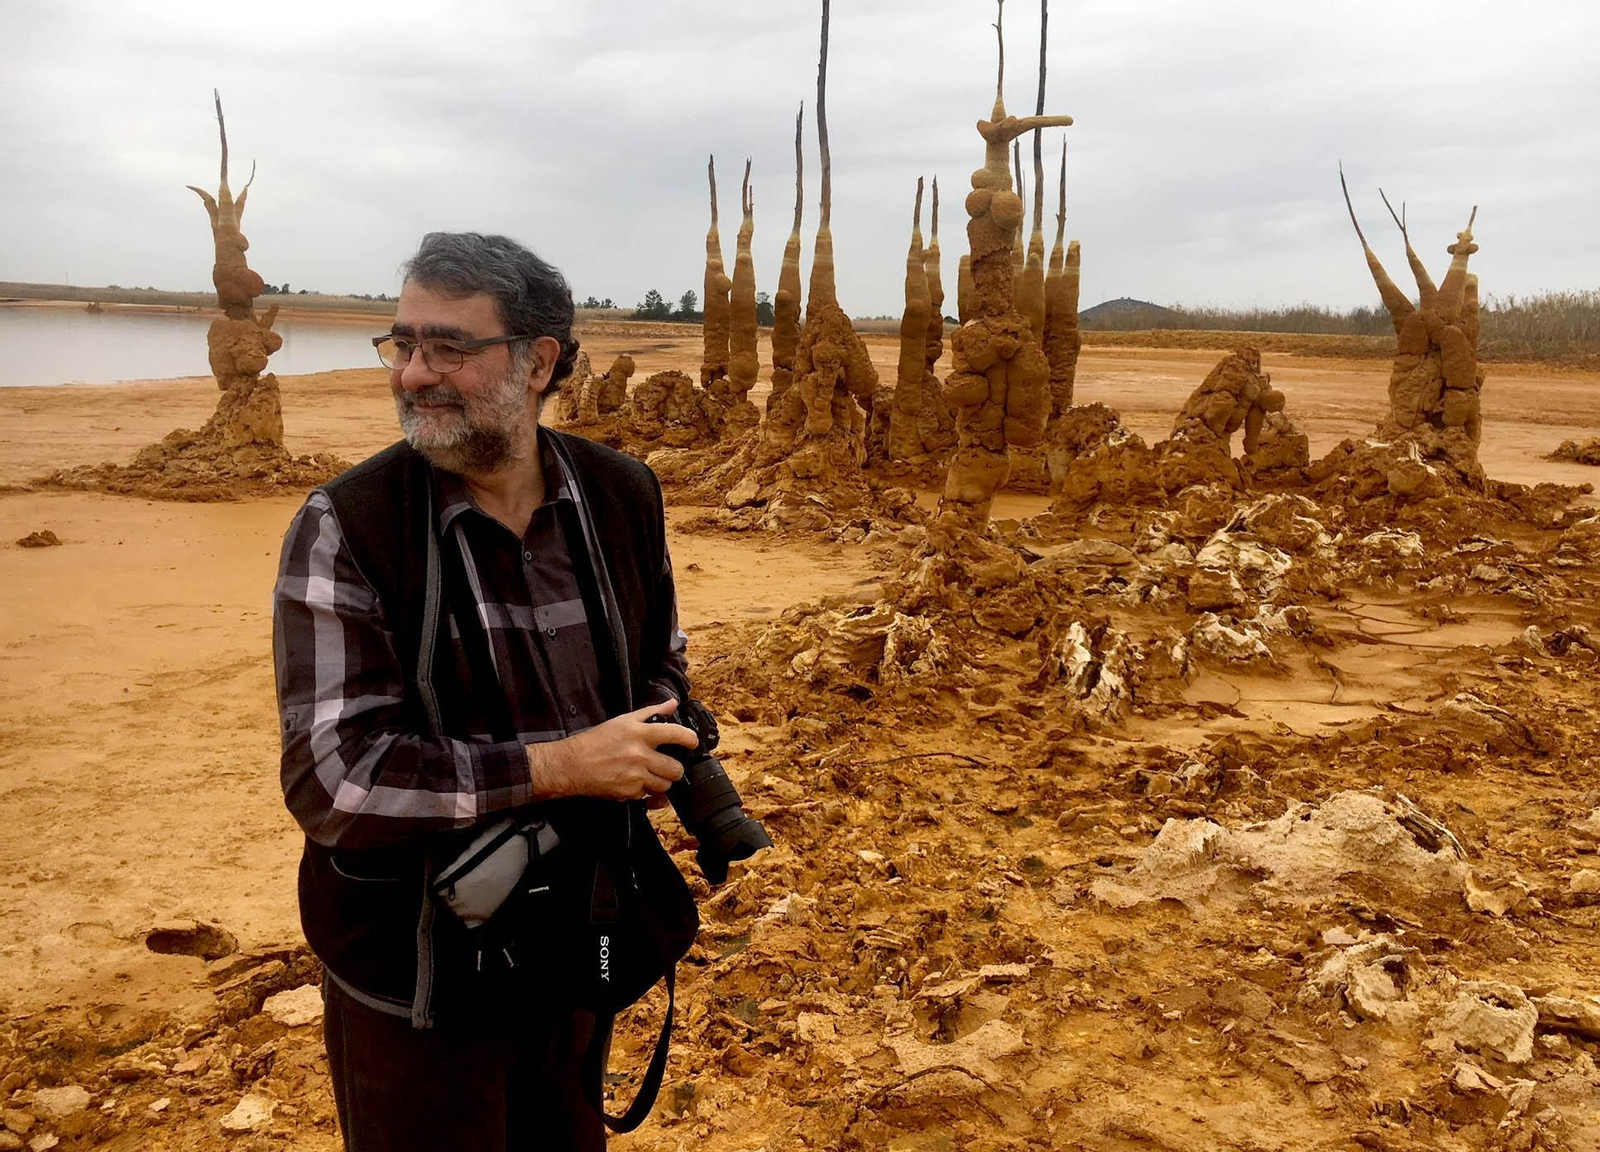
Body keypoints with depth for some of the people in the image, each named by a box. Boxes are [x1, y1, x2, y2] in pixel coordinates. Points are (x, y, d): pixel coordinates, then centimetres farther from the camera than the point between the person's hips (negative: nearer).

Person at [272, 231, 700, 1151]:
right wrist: (558, 766, -28)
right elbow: (332, 776, -24)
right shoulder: (346, 527, -18)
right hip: (418, 975, -4)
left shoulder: (624, 497, -5)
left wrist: (651, 755, -13)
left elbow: (662, 665, 9)